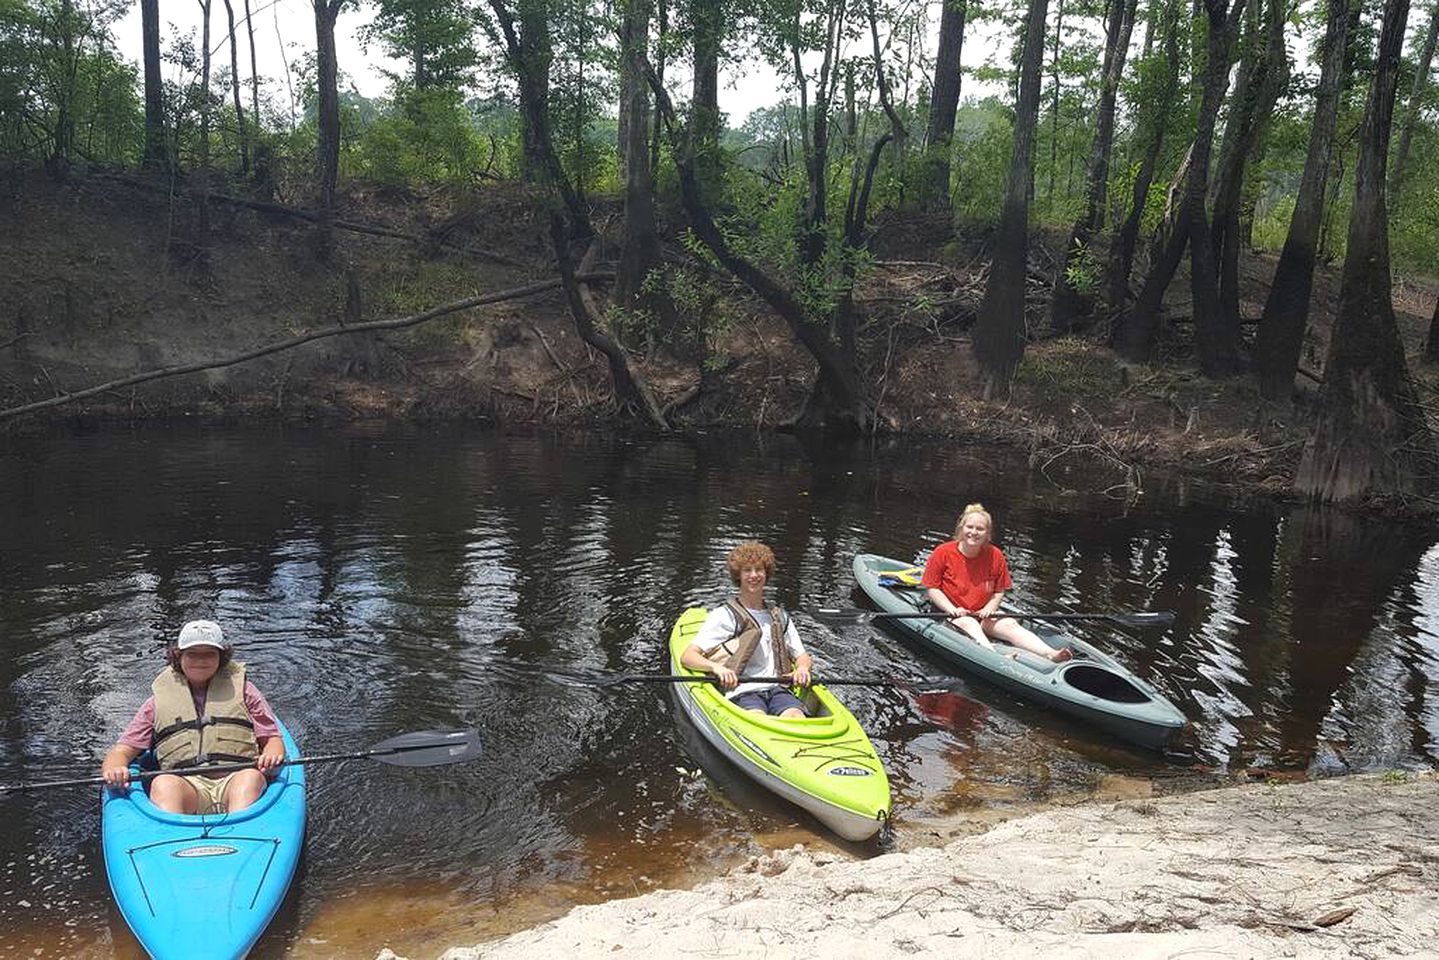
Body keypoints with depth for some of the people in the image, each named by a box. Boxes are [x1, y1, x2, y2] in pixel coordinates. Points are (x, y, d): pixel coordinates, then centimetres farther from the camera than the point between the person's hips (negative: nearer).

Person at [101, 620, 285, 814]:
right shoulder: (159, 700, 23)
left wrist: (271, 755, -10)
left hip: (235, 780, 0)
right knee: (162, 783, -33)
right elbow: (123, 750, 18)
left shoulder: (241, 689, 21)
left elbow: (273, 739, 15)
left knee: (251, 777, -35)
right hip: (186, 786, 1)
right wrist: (113, 769, -8)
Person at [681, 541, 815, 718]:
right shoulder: (724, 615, 8)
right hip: (741, 692, -4)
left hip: (777, 689, 4)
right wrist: (717, 667, -20)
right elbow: (687, 657, 0)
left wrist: (802, 668, 2)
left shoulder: (780, 617, 25)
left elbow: (803, 656, 28)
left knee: (796, 717, -32)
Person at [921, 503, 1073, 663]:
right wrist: (952, 609, -20)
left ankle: (1051, 654, -36)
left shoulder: (995, 556, 0)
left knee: (1010, 624, -20)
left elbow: (999, 591, 8)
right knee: (969, 623, -34)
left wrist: (990, 608, -11)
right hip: (948, 614, -4)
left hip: (983, 615, 4)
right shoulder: (943, 552, -10)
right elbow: (932, 588, -7)